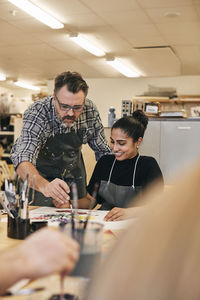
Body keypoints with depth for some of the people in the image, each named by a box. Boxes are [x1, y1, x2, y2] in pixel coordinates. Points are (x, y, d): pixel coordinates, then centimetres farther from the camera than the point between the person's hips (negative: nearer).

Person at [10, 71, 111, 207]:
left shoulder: (90, 111, -19)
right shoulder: (37, 113, -31)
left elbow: (103, 151, -5)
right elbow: (22, 160, -44)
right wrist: (44, 186, -62)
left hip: (74, 172, 3)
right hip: (40, 175, -3)